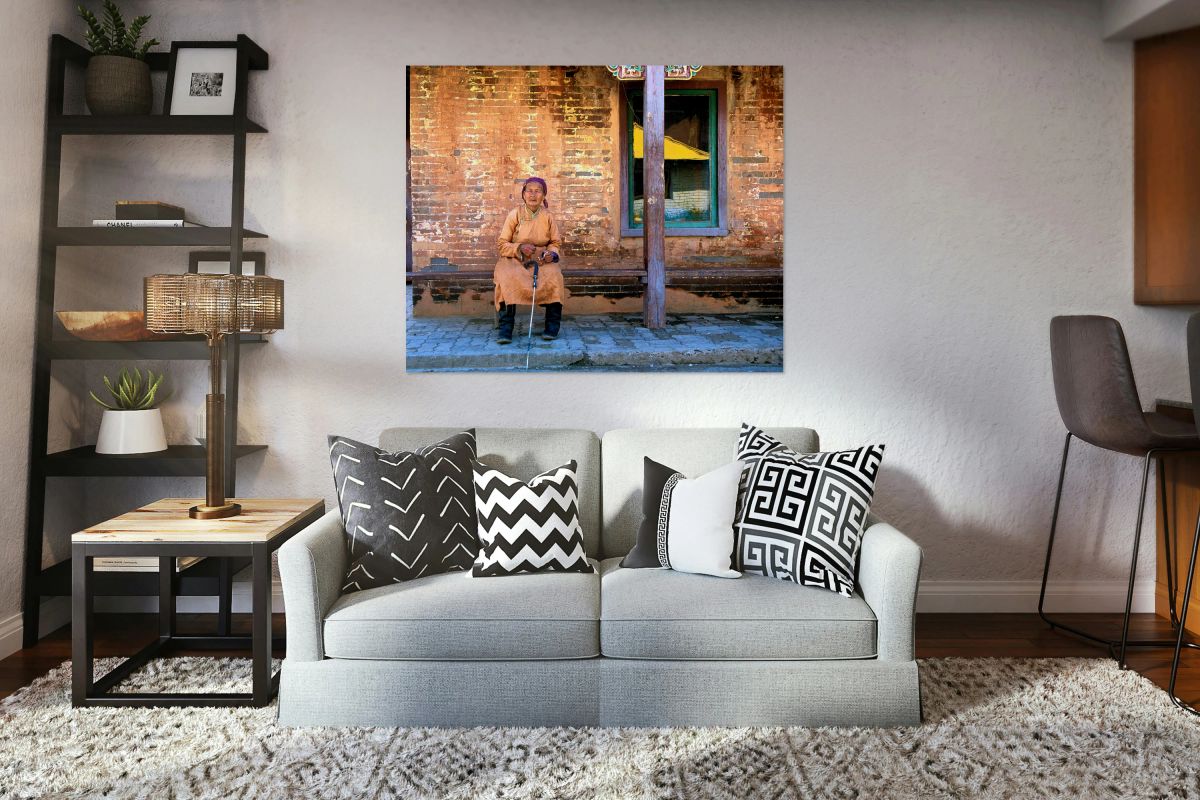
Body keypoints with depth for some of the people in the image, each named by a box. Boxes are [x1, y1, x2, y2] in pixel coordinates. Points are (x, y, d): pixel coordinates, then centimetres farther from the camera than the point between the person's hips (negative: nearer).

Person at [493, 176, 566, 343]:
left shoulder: (548, 217, 5)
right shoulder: (515, 214, -2)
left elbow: (556, 243, 13)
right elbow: (501, 244, 0)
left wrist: (552, 253, -10)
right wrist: (520, 248, -18)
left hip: (542, 261, 1)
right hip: (515, 260, -1)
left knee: (553, 275, -30)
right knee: (508, 278, -33)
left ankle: (552, 326, -16)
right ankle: (505, 328, -27)